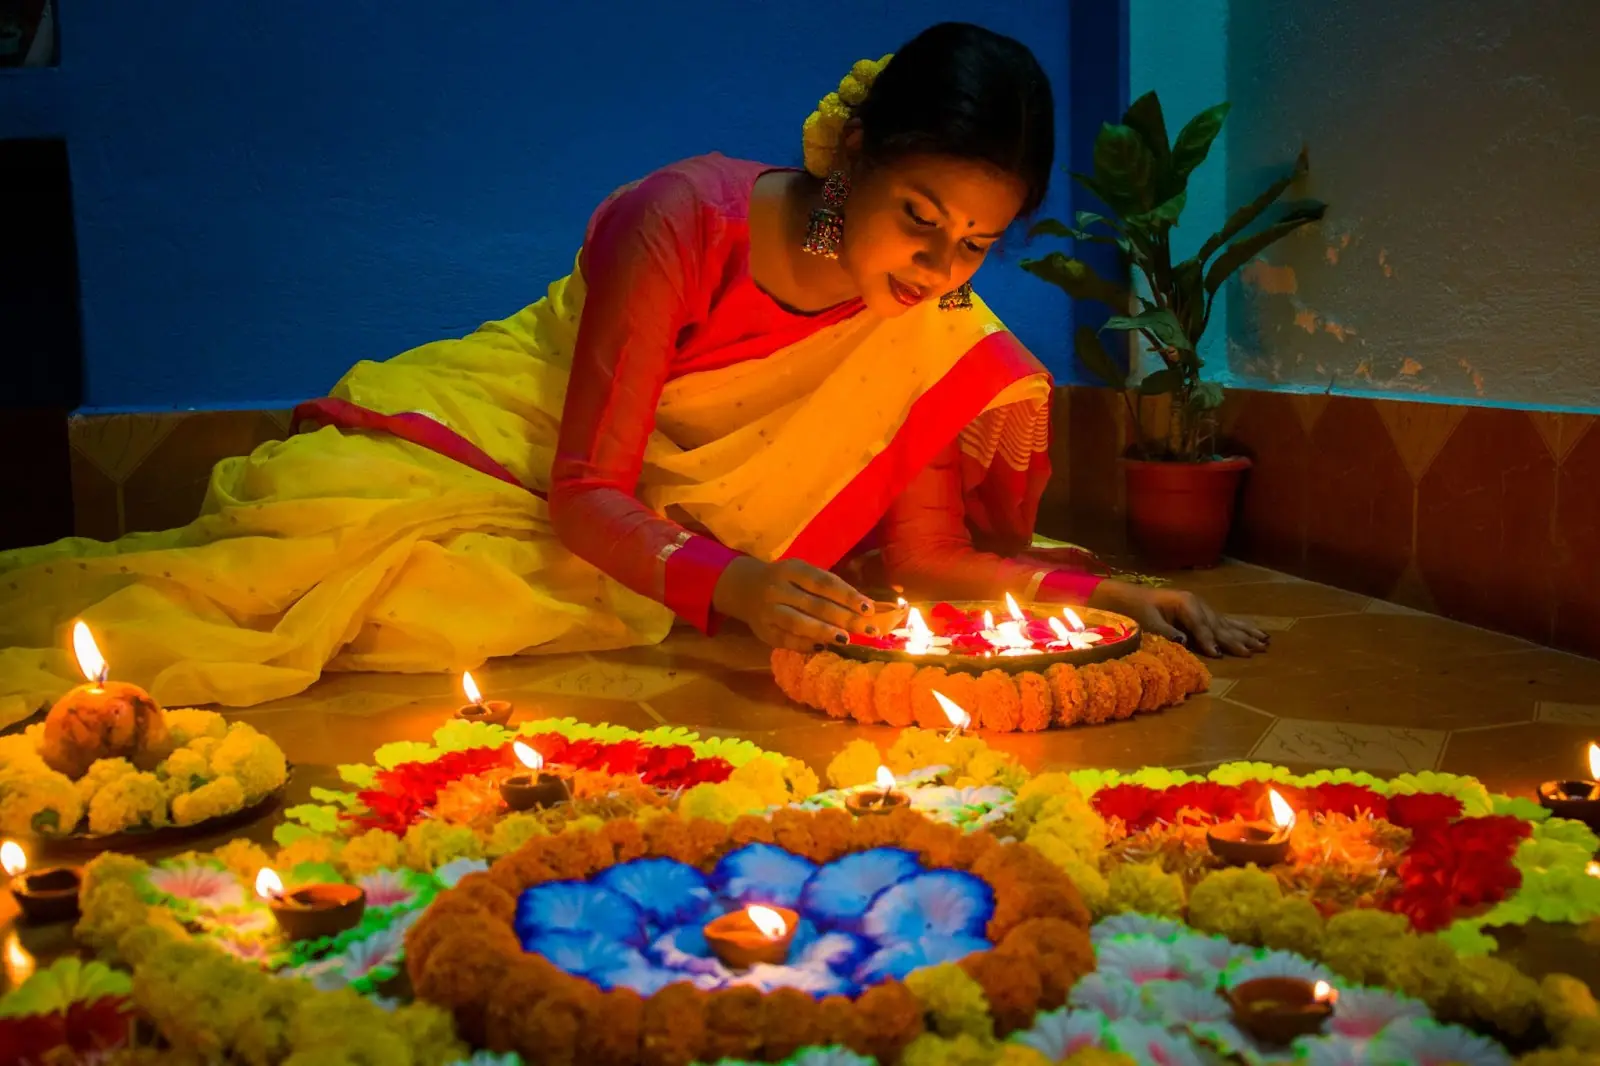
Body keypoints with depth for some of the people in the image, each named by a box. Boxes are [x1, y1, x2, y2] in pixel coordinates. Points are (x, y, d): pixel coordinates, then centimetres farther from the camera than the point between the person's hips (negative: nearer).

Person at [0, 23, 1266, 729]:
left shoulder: (942, 332, -7)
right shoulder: (685, 222, -23)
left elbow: (925, 549, -3)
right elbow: (585, 491, -23)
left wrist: (1089, 590, -14)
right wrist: (729, 583, -39)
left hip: (637, 547, 3)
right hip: (491, 450, -3)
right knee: (285, 570, -28)